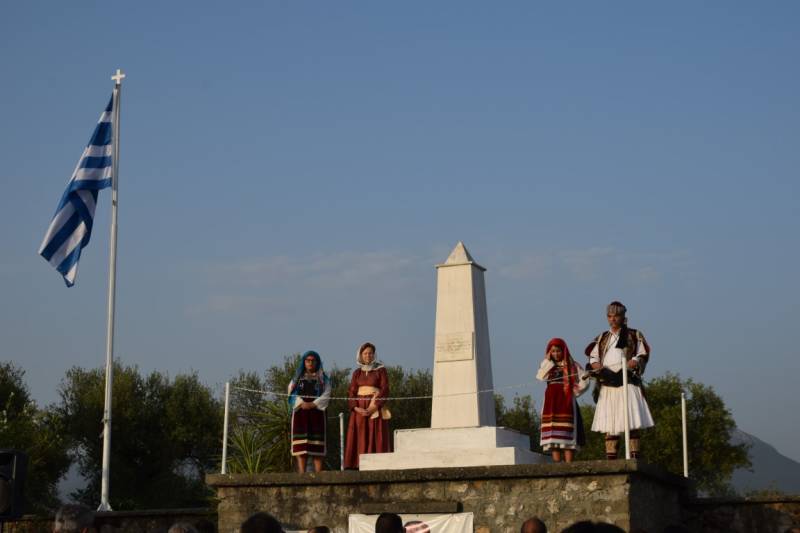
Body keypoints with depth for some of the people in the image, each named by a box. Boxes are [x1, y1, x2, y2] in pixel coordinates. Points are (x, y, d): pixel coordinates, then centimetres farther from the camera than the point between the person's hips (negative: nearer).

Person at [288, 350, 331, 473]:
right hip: (300, 412, 1)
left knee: (317, 444, -7)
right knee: (301, 444, -7)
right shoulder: (297, 378, 17)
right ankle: (301, 474, -10)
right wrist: (301, 404, -14)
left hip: (317, 412, -1)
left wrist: (313, 404, -15)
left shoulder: (323, 379, 13)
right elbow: (292, 393, 4)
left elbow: (326, 395, 0)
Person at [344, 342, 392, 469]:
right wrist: (356, 408, -10)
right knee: (360, 439, -3)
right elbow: (351, 392, 7)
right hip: (359, 409, 3)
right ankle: (359, 465, -5)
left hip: (376, 408, -3)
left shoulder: (381, 370, 3)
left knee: (376, 438, -8)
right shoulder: (357, 372, 14)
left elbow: (385, 391, -5)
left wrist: (372, 408, -15)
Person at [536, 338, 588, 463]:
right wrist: (548, 361, -2)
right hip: (551, 403, 3)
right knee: (552, 434, -5)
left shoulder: (571, 366, 7)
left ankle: (569, 465, -13)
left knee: (567, 434, -9)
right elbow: (540, 377, -5)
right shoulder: (547, 366, 16)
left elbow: (584, 381, -1)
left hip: (566, 402, -3)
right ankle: (557, 464, -7)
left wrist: (574, 392, -3)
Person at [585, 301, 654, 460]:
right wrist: (601, 369, -9)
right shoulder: (602, 338, 21)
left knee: (631, 423, -12)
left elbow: (641, 357, 1)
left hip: (627, 382, -3)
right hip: (607, 385, 3)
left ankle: (634, 457, -16)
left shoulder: (634, 336, 11)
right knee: (609, 423, -2)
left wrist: (625, 369, -15)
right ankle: (610, 459, -3)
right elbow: (593, 358, 12)